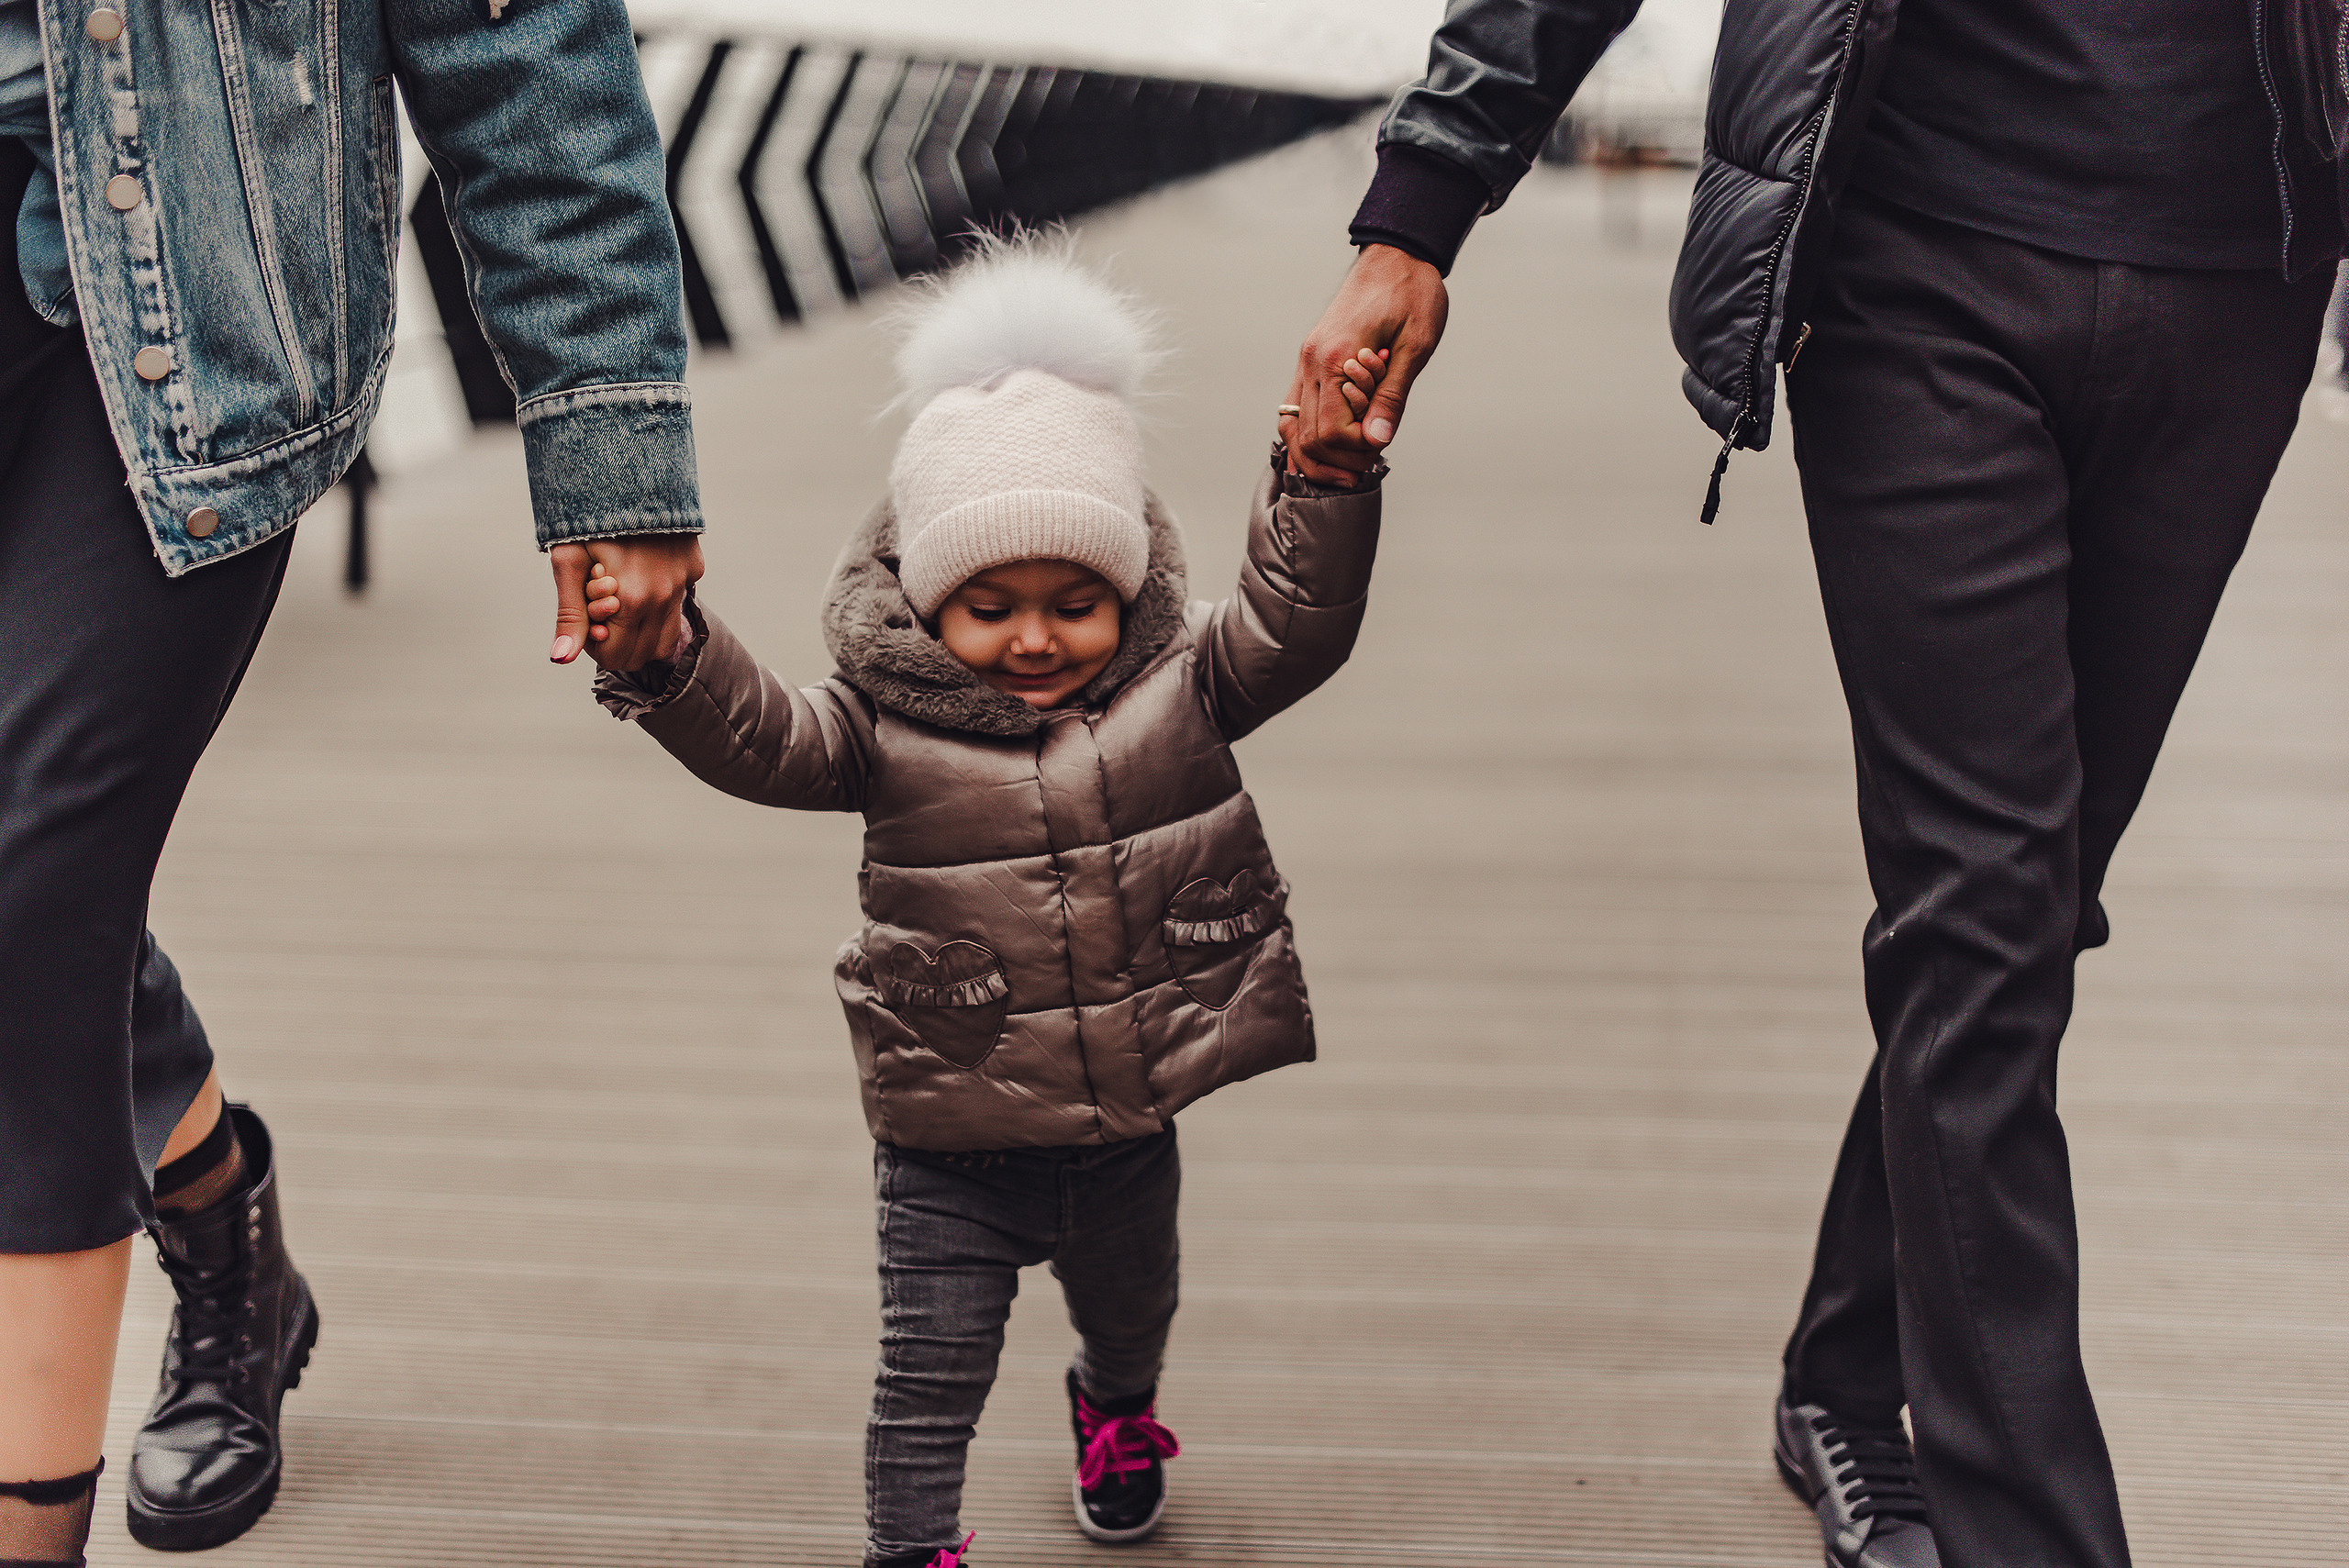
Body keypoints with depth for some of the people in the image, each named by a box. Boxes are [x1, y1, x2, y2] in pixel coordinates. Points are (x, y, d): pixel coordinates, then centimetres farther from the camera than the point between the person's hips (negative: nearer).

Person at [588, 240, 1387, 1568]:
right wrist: (670, 659, -42)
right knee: (934, 1369, -1)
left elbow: (1299, 618, -15)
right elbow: (755, 737, -23)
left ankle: (1119, 1409, 63)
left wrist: (1327, 476, -30)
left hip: (1132, 1125, 4)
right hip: (954, 1146, -3)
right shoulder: (885, 726, -12)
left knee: (1131, 1309, 30)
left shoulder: (1181, 686, -6)